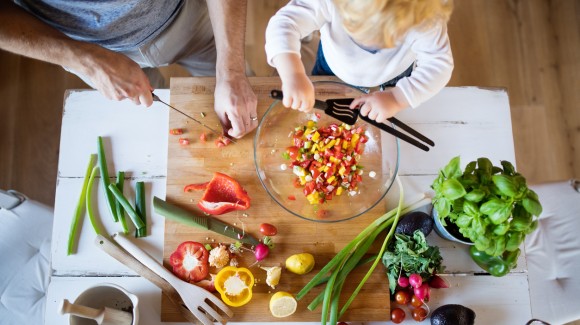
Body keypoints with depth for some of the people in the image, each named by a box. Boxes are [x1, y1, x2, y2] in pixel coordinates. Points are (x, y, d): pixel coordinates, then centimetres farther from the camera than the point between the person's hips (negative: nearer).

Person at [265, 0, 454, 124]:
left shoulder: (426, 20, -41)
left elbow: (439, 65, -35)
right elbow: (284, 23, -49)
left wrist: (398, 98, -51)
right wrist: (293, 75, -67)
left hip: (393, 80, 0)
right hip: (333, 68, 0)